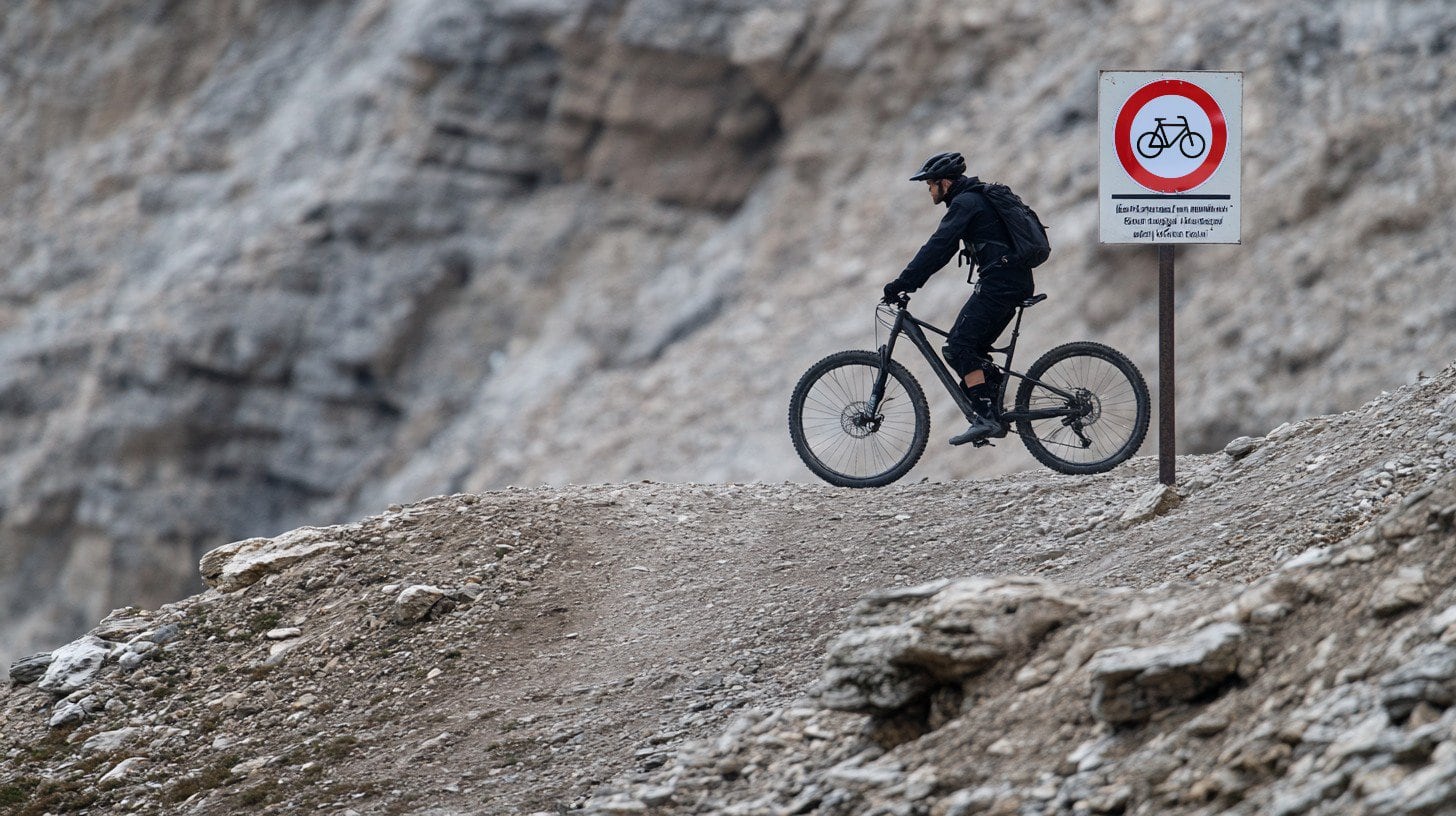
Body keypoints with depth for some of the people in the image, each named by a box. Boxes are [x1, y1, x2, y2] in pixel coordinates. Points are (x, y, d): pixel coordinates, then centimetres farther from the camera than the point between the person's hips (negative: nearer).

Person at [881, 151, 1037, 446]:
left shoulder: (965, 203, -9)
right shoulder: (977, 199, 23)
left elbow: (937, 248, -17)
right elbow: (942, 250, 25)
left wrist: (902, 283, -17)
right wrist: (910, 282, 20)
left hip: (998, 284, -10)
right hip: (1016, 284, 10)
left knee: (958, 347, -12)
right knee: (974, 349, 13)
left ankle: (986, 417, -19)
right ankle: (993, 415, 9)